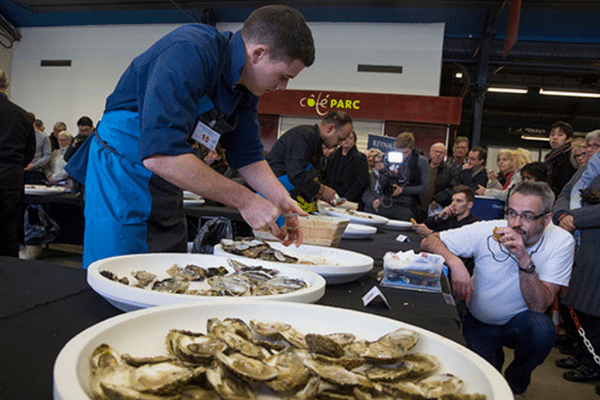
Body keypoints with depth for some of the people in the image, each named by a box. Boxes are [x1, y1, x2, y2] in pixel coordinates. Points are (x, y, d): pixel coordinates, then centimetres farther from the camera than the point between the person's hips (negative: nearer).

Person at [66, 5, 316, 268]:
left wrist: (281, 199, -8)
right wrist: (244, 200, -31)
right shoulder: (189, 52, -27)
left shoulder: (245, 88, 2)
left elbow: (247, 155, 9)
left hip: (166, 187, 8)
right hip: (121, 179, -8)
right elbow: (159, 154, -36)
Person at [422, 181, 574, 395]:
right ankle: (495, 356, 19)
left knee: (542, 328, -31)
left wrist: (524, 258, -37)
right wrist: (454, 261, -35)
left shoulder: (561, 242, -18)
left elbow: (539, 306, -24)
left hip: (519, 321, 1)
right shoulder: (487, 231, -19)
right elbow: (429, 241, -16)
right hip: (477, 321, 0)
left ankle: (516, 382, 0)